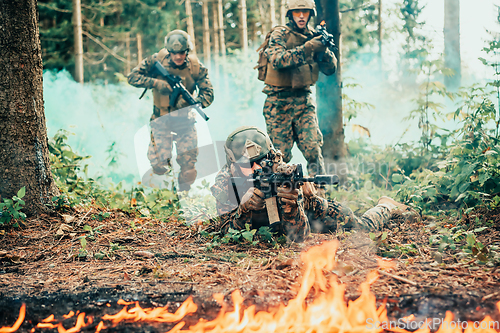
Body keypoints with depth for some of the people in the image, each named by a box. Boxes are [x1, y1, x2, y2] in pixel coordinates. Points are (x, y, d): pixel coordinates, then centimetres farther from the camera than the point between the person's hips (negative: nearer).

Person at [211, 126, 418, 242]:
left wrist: (290, 204, -60)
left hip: (311, 206, -2)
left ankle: (386, 207, 41)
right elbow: (227, 232, -32)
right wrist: (244, 209, -52)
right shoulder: (224, 183, -31)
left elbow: (299, 235, -40)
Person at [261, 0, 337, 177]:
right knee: (281, 155, -2)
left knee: (313, 147, -7)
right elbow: (277, 60, -24)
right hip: (280, 102, -4)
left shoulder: (313, 37, 9)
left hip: (304, 100, 4)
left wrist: (324, 49, -15)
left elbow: (330, 69, 4)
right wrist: (307, 48, -29)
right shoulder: (280, 34, -6)